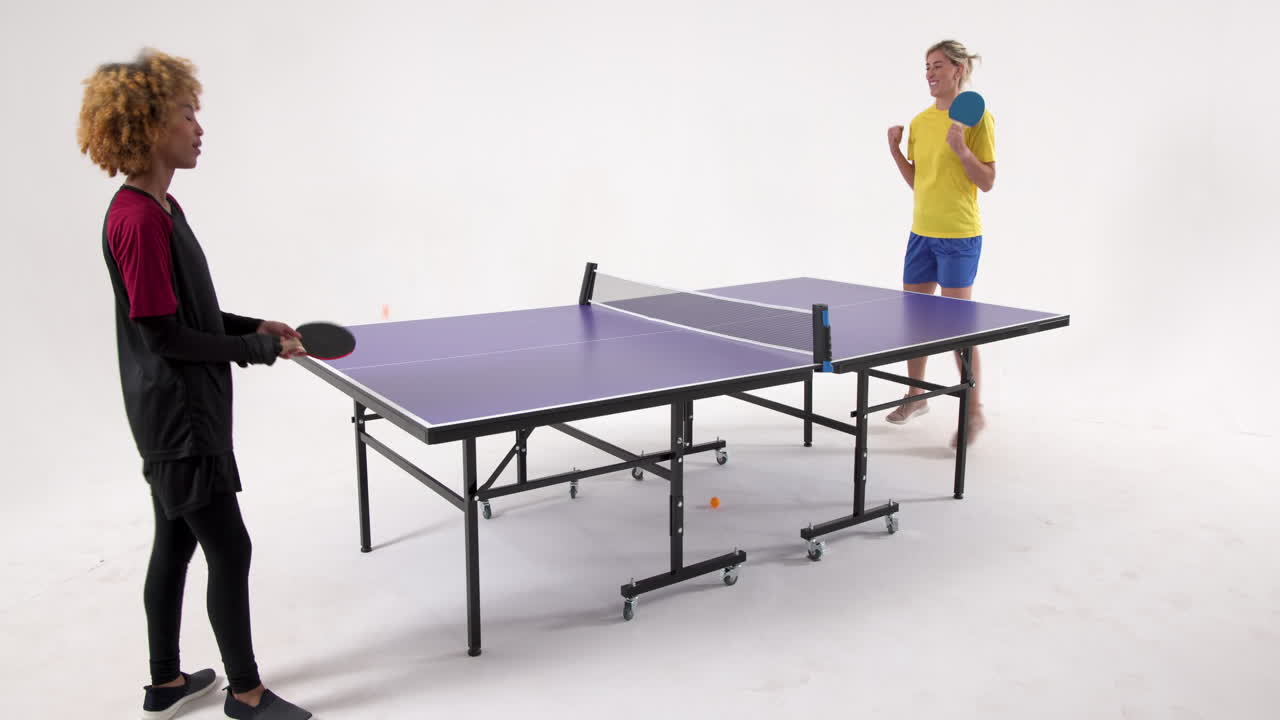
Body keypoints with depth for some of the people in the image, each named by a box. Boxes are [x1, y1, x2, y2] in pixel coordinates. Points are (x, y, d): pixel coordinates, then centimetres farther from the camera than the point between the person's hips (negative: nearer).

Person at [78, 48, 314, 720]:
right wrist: (259, 349, -15)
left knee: (175, 543, 18)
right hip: (179, 417, -10)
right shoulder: (139, 219, -21)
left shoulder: (159, 206, 10)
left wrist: (254, 325, 7)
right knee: (230, 549, 0)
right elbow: (164, 336, -21)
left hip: (181, 412, 10)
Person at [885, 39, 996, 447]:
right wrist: (896, 152, 2)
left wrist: (961, 149, -24)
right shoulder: (920, 122, 10)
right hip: (921, 232, 7)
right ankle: (916, 395, 29)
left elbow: (987, 182, -10)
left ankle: (974, 411, 6)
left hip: (959, 236, -6)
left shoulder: (977, 117, -7)